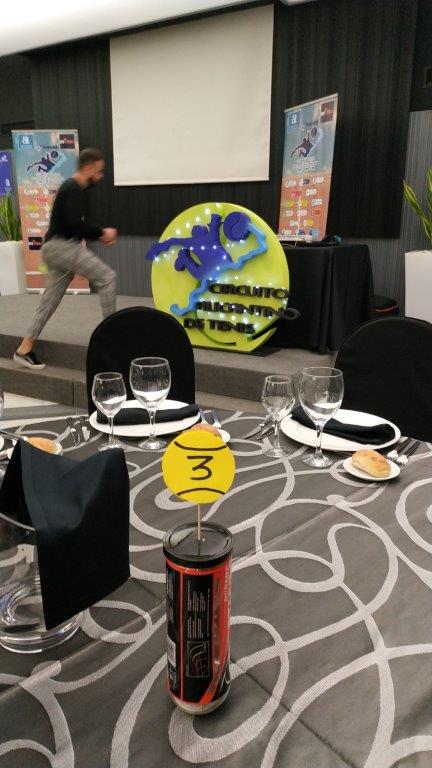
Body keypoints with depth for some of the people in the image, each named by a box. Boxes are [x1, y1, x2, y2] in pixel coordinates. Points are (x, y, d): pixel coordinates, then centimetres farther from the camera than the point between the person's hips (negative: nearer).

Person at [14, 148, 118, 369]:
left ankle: (24, 350, 14)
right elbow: (75, 222, -26)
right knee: (106, 276, -11)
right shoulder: (73, 189, -12)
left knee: (50, 300, 10)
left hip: (59, 247, 10)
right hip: (60, 246, -10)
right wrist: (102, 232, -16)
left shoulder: (73, 188, 20)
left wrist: (99, 234, 11)